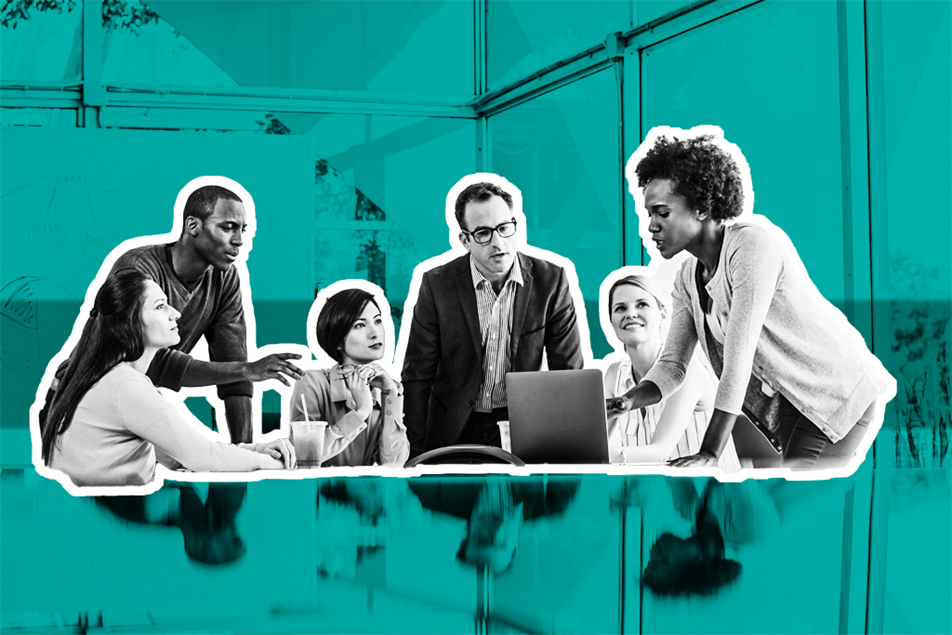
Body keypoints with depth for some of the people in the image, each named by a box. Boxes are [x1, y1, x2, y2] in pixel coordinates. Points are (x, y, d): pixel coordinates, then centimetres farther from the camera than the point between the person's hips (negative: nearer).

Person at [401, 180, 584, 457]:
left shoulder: (551, 280, -4)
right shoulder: (437, 284, -5)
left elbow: (568, 372, 1)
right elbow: (418, 376, -4)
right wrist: (416, 454, -9)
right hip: (455, 432, 0)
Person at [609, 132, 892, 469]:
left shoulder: (752, 243, -22)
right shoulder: (687, 279, 4)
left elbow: (739, 354, -28)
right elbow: (673, 364, 5)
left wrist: (709, 453, -32)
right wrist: (630, 400, -18)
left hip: (840, 392, -8)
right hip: (791, 403, 8)